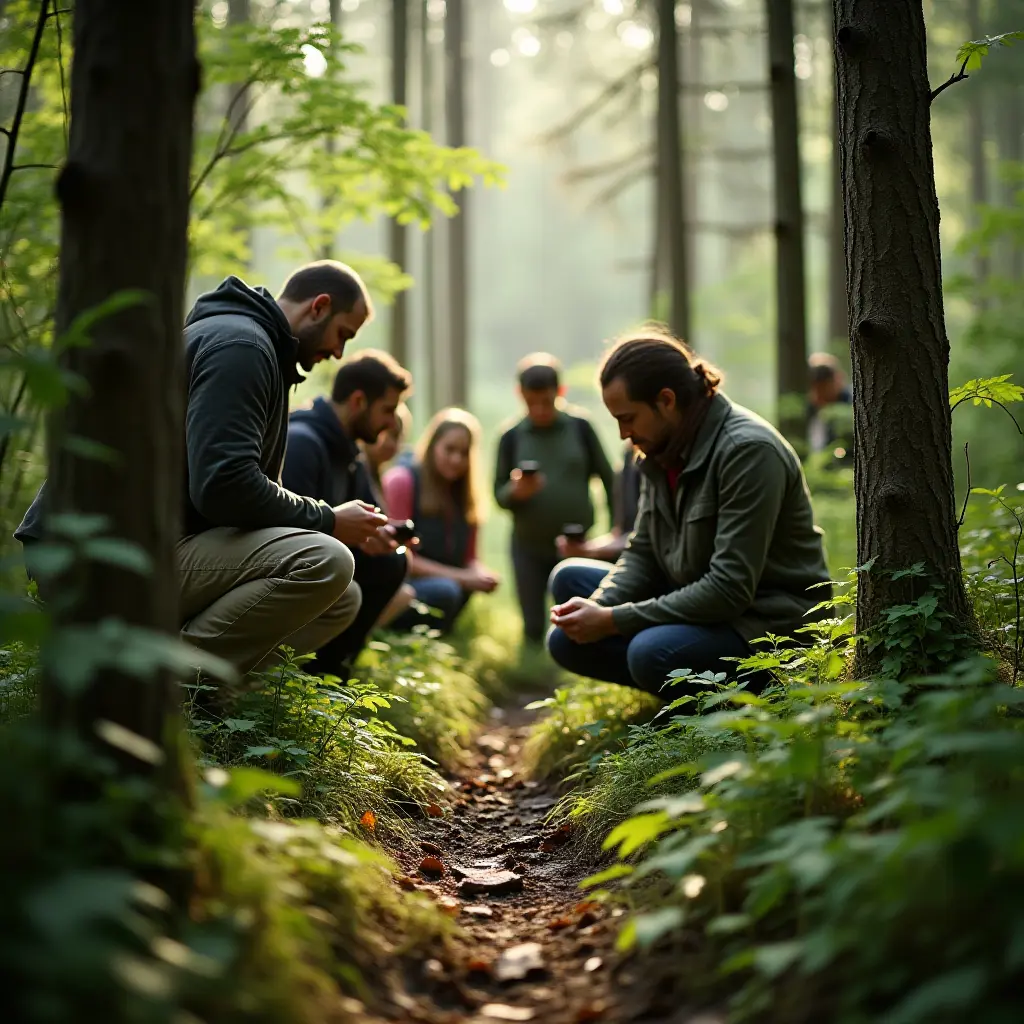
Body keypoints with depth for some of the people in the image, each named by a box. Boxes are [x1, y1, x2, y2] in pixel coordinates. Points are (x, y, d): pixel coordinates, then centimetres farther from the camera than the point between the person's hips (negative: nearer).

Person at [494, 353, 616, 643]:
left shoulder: (580, 428, -4)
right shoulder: (512, 437, -3)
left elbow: (608, 478, 3)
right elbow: (499, 494, 0)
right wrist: (516, 491, -22)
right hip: (529, 546, 1)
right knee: (533, 627, 5)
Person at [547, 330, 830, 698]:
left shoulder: (749, 450, -22)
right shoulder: (663, 449, 5)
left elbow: (729, 588, -27)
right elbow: (642, 553, 8)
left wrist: (613, 620, -25)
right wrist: (598, 605, -14)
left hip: (769, 620, -9)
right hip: (698, 606, 9)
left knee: (653, 652, -36)